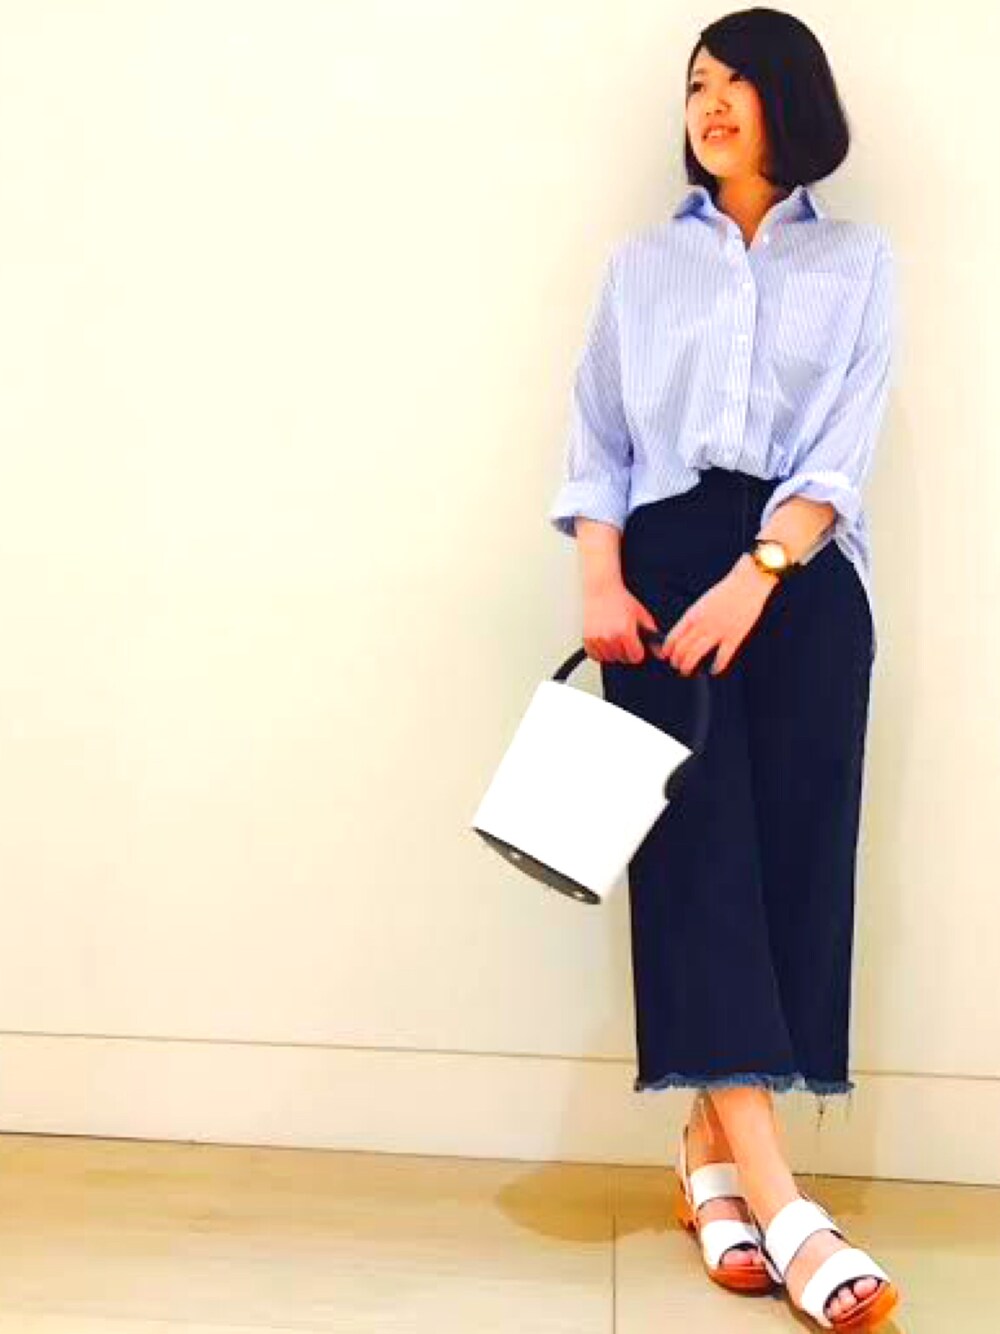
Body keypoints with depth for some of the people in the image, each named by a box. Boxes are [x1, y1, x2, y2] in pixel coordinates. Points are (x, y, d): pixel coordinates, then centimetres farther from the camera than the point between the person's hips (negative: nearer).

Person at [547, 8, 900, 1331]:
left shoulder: (858, 259, 12)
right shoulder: (644, 263, 17)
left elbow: (845, 444, -1)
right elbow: (599, 436, 9)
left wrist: (755, 578, -16)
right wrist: (600, 579, -8)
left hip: (804, 577, 0)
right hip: (664, 565, 0)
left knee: (788, 849, -6)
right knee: (699, 847, -12)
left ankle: (713, 1152, 4)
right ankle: (772, 1199, -18)